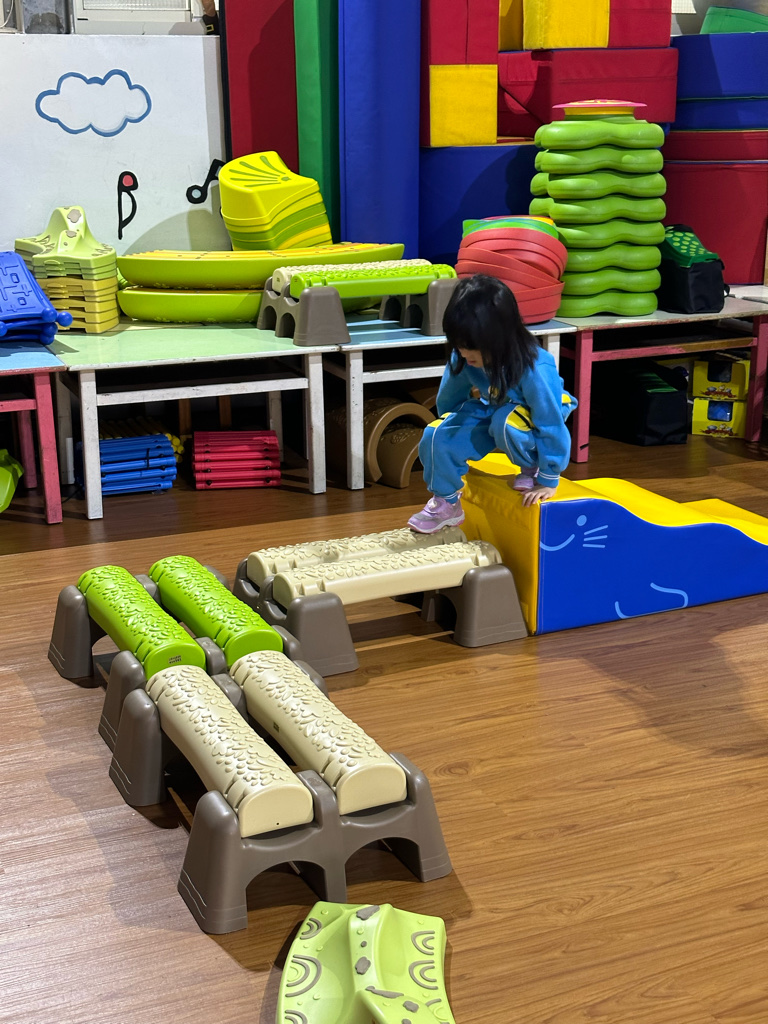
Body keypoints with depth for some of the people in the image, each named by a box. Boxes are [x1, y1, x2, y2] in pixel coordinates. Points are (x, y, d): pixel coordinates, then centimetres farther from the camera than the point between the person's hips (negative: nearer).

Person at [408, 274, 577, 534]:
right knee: (437, 436, -18)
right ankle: (446, 503, 6)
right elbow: (449, 397, 0)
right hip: (489, 410, 5)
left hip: (533, 417, -5)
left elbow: (551, 425, -28)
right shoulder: (463, 358, -22)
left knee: (505, 423, -39)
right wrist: (448, 425, 16)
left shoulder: (535, 369, -37)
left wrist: (548, 480, -21)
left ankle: (532, 468, -7)